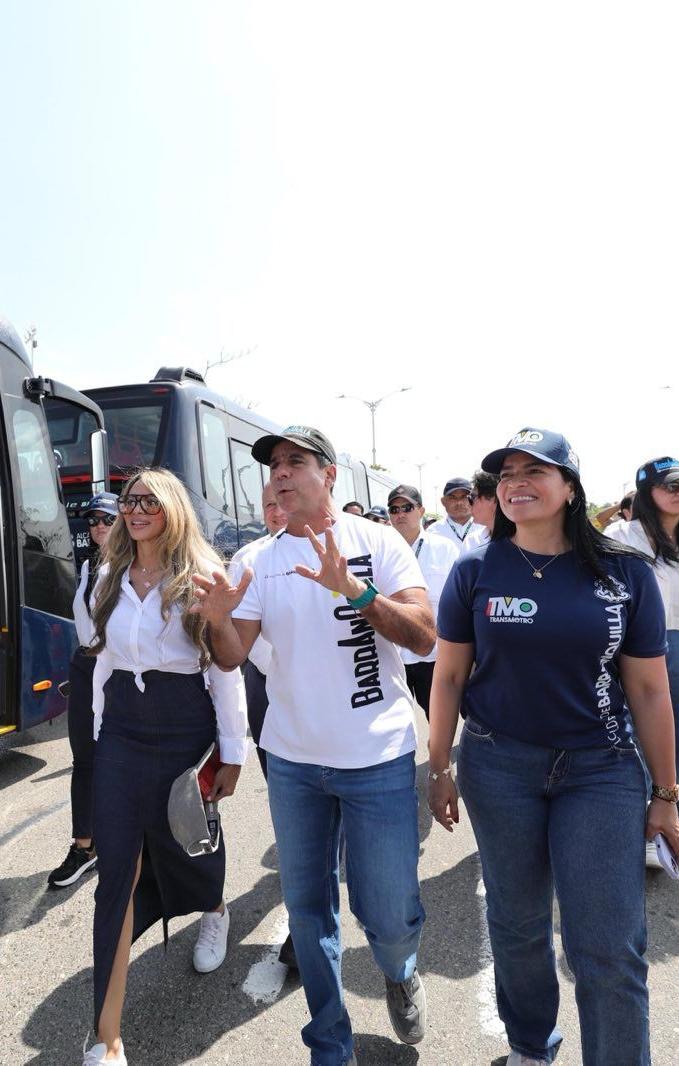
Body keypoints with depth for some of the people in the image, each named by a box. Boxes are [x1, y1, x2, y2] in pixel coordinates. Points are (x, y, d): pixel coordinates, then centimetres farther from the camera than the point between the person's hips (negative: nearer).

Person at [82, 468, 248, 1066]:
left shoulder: (203, 578, -9)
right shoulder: (111, 580, 7)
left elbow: (226, 671, -8)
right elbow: (104, 661, 13)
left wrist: (232, 754, -8)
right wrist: (101, 734, 13)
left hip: (184, 726, -3)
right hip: (121, 729, 4)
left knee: (182, 842, 16)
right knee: (117, 872, 2)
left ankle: (215, 909, 53)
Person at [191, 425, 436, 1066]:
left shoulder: (377, 541, -6)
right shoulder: (262, 560, 3)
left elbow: (424, 636, -13)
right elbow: (232, 657, 0)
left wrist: (357, 590, -29)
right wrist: (218, 621, -22)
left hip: (378, 759, -3)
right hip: (292, 760, 3)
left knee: (390, 915, 5)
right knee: (307, 906, 15)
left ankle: (400, 974, 42)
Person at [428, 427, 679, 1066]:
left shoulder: (625, 575, -5)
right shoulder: (475, 572, -5)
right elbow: (448, 676, 0)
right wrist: (439, 770, 2)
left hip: (601, 768, 0)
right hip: (497, 766, 1)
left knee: (610, 947, 2)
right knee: (517, 925, 17)